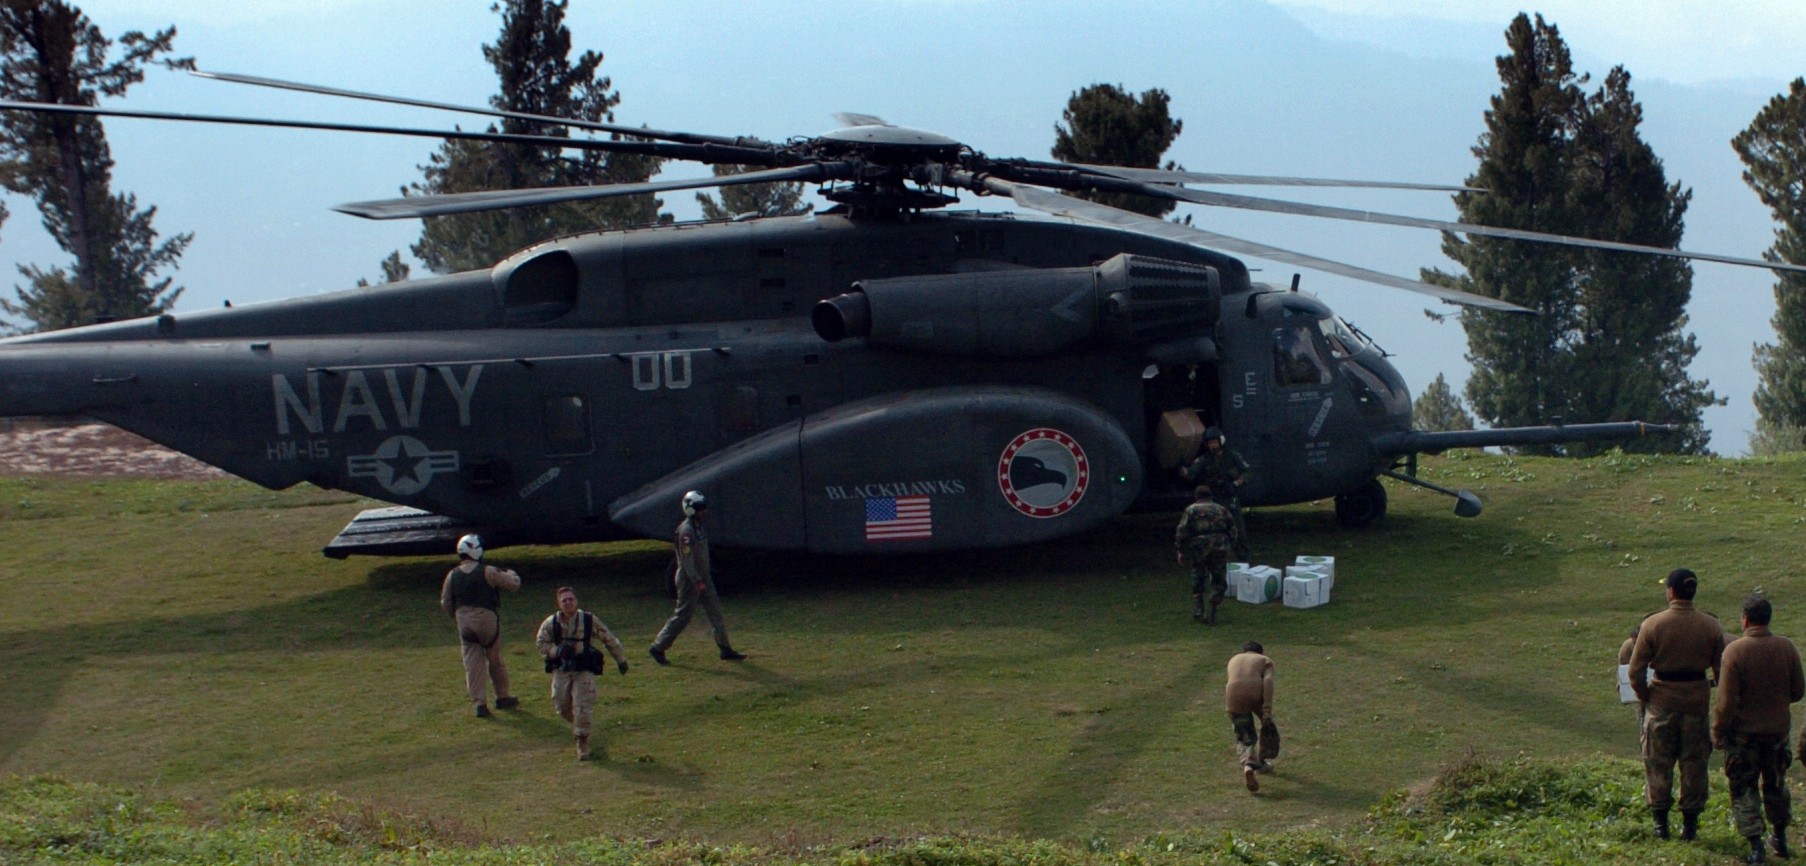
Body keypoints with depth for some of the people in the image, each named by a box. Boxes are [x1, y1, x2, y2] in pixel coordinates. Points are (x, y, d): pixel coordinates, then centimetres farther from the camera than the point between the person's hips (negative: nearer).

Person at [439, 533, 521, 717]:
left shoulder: (452, 575, 0)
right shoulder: (488, 572, -12)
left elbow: (445, 602, 6)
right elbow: (513, 584, -4)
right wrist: (511, 574, 20)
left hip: (464, 621, 3)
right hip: (487, 619, -3)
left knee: (473, 662, 5)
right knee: (495, 660, 13)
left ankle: (479, 702, -1)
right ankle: (503, 697, 25)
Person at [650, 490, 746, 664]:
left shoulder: (699, 526, 10)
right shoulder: (686, 530, -20)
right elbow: (687, 558, -23)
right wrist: (697, 582, -25)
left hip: (703, 577, 9)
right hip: (690, 579, -9)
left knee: (715, 611, 7)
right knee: (683, 615, -3)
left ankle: (725, 650, 10)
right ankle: (657, 648, 6)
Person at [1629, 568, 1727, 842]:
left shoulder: (1653, 624, -10)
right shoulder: (1711, 626, -4)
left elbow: (1635, 670, -8)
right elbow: (1722, 670, 0)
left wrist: (1644, 696, 7)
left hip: (1662, 699, -2)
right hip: (1697, 700, 2)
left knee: (1658, 762, 10)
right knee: (1694, 763, 11)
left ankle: (1660, 821, 12)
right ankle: (1690, 823, 14)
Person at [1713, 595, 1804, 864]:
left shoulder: (1735, 650, -20)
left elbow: (1726, 701, -19)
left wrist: (1717, 732, -6)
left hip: (1744, 731, -4)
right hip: (1778, 728, 4)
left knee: (1744, 789, 6)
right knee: (1775, 784, 22)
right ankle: (1780, 838, 33)